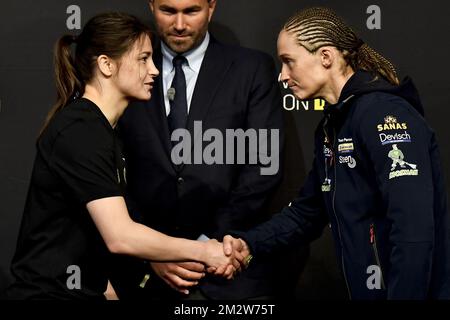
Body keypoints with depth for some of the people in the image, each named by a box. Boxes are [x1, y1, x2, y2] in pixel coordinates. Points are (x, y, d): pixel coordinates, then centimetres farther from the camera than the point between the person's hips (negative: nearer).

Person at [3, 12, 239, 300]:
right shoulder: (81, 132, -18)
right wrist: (202, 252, -16)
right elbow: (120, 236, -25)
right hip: (50, 292, -9)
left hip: (83, 289, 9)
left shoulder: (97, 128, 11)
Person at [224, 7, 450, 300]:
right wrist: (249, 244, 1)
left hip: (411, 291, -9)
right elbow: (308, 211, 15)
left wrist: (404, 295, -27)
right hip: (367, 289, 9)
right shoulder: (331, 127, 12)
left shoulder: (384, 113, -18)